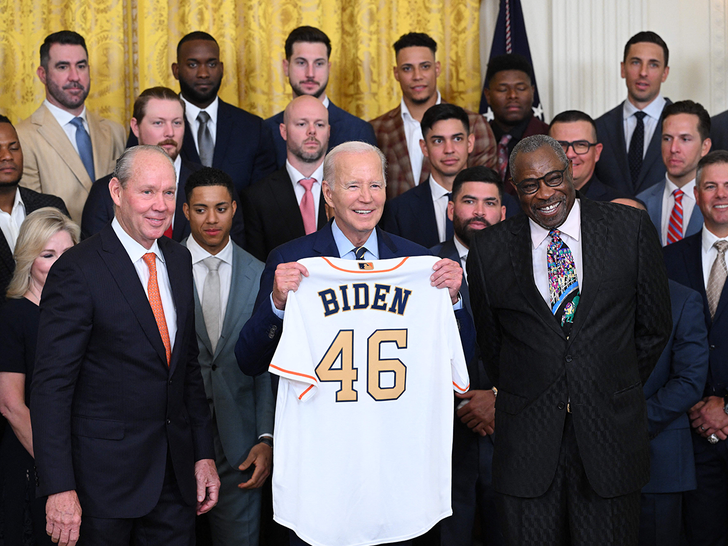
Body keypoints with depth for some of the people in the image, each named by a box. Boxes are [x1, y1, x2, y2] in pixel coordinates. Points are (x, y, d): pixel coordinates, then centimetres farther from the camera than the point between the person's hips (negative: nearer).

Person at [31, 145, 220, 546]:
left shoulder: (179, 260, 8)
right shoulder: (78, 271, -14)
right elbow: (51, 385, -15)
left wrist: (203, 453, 11)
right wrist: (59, 488, -19)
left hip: (176, 471, 6)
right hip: (105, 475, -6)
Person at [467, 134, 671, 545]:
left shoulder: (632, 229, 0)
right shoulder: (490, 251, 1)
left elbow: (653, 327, 8)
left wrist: (617, 393, 10)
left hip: (610, 432, 0)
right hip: (527, 442, 1)